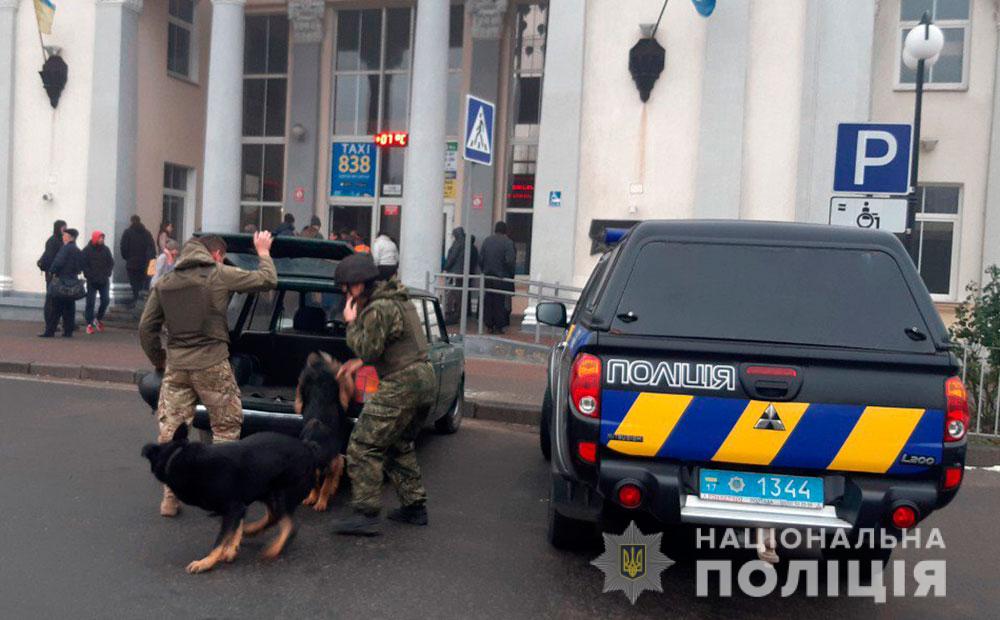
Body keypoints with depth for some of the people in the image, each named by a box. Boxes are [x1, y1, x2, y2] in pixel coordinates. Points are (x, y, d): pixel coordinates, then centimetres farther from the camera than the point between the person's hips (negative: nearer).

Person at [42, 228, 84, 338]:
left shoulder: (65, 248, -11)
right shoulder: (77, 250, 13)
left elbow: (58, 262, -18)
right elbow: (81, 266, 18)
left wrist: (52, 271, -5)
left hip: (62, 280, -7)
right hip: (73, 281, 7)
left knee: (56, 308, -4)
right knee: (69, 307, 9)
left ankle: (50, 331, -3)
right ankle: (68, 331, 9)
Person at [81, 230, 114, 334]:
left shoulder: (106, 249, 6)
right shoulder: (87, 250, -3)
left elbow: (111, 263, 8)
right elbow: (84, 265, -6)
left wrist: (107, 274, -3)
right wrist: (89, 276, -13)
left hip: (104, 280, 3)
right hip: (92, 281, -3)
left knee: (105, 300, -2)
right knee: (90, 302, -2)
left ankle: (99, 318, 21)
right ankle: (89, 324, 4)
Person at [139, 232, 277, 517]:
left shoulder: (165, 283, 12)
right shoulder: (220, 275, -3)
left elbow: (146, 327, 11)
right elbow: (268, 280, 1)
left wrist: (158, 360, 22)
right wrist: (264, 253, 19)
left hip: (176, 366, 4)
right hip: (212, 364, -4)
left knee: (171, 430, 11)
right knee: (226, 427, 11)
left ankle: (170, 497, 14)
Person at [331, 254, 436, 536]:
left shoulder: (379, 309, -16)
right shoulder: (397, 299, 17)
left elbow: (368, 349, -16)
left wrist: (352, 323, -6)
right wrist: (360, 362, 20)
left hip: (401, 385, -10)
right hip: (424, 379, 10)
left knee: (364, 446, -6)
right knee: (399, 446, 22)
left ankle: (366, 514, -7)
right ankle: (414, 507, 25)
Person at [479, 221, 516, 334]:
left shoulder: (487, 241, 5)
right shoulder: (508, 242, -10)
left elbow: (480, 259, 5)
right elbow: (509, 261, -16)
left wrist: (484, 271, 15)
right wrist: (510, 274, -3)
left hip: (487, 277, 4)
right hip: (501, 278, -4)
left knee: (488, 302, 10)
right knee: (500, 302, 3)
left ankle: (489, 325, 13)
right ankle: (499, 326, 5)